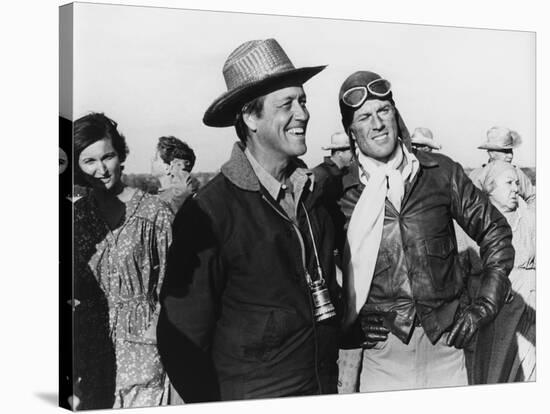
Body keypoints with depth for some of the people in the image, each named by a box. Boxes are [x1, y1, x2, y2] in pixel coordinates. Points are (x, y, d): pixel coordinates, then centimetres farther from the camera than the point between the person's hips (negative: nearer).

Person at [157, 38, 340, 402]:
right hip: (252, 397, -5)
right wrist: (213, 403, -8)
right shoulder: (207, 212, -16)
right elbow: (182, 339, -12)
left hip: (324, 388, 5)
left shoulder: (314, 190, 2)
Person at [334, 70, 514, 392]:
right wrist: (349, 323, -1)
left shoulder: (442, 172, 2)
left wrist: (485, 306, 4)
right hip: (381, 354, -1)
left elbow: (495, 232, 10)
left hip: (446, 343, 1)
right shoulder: (340, 193, -1)